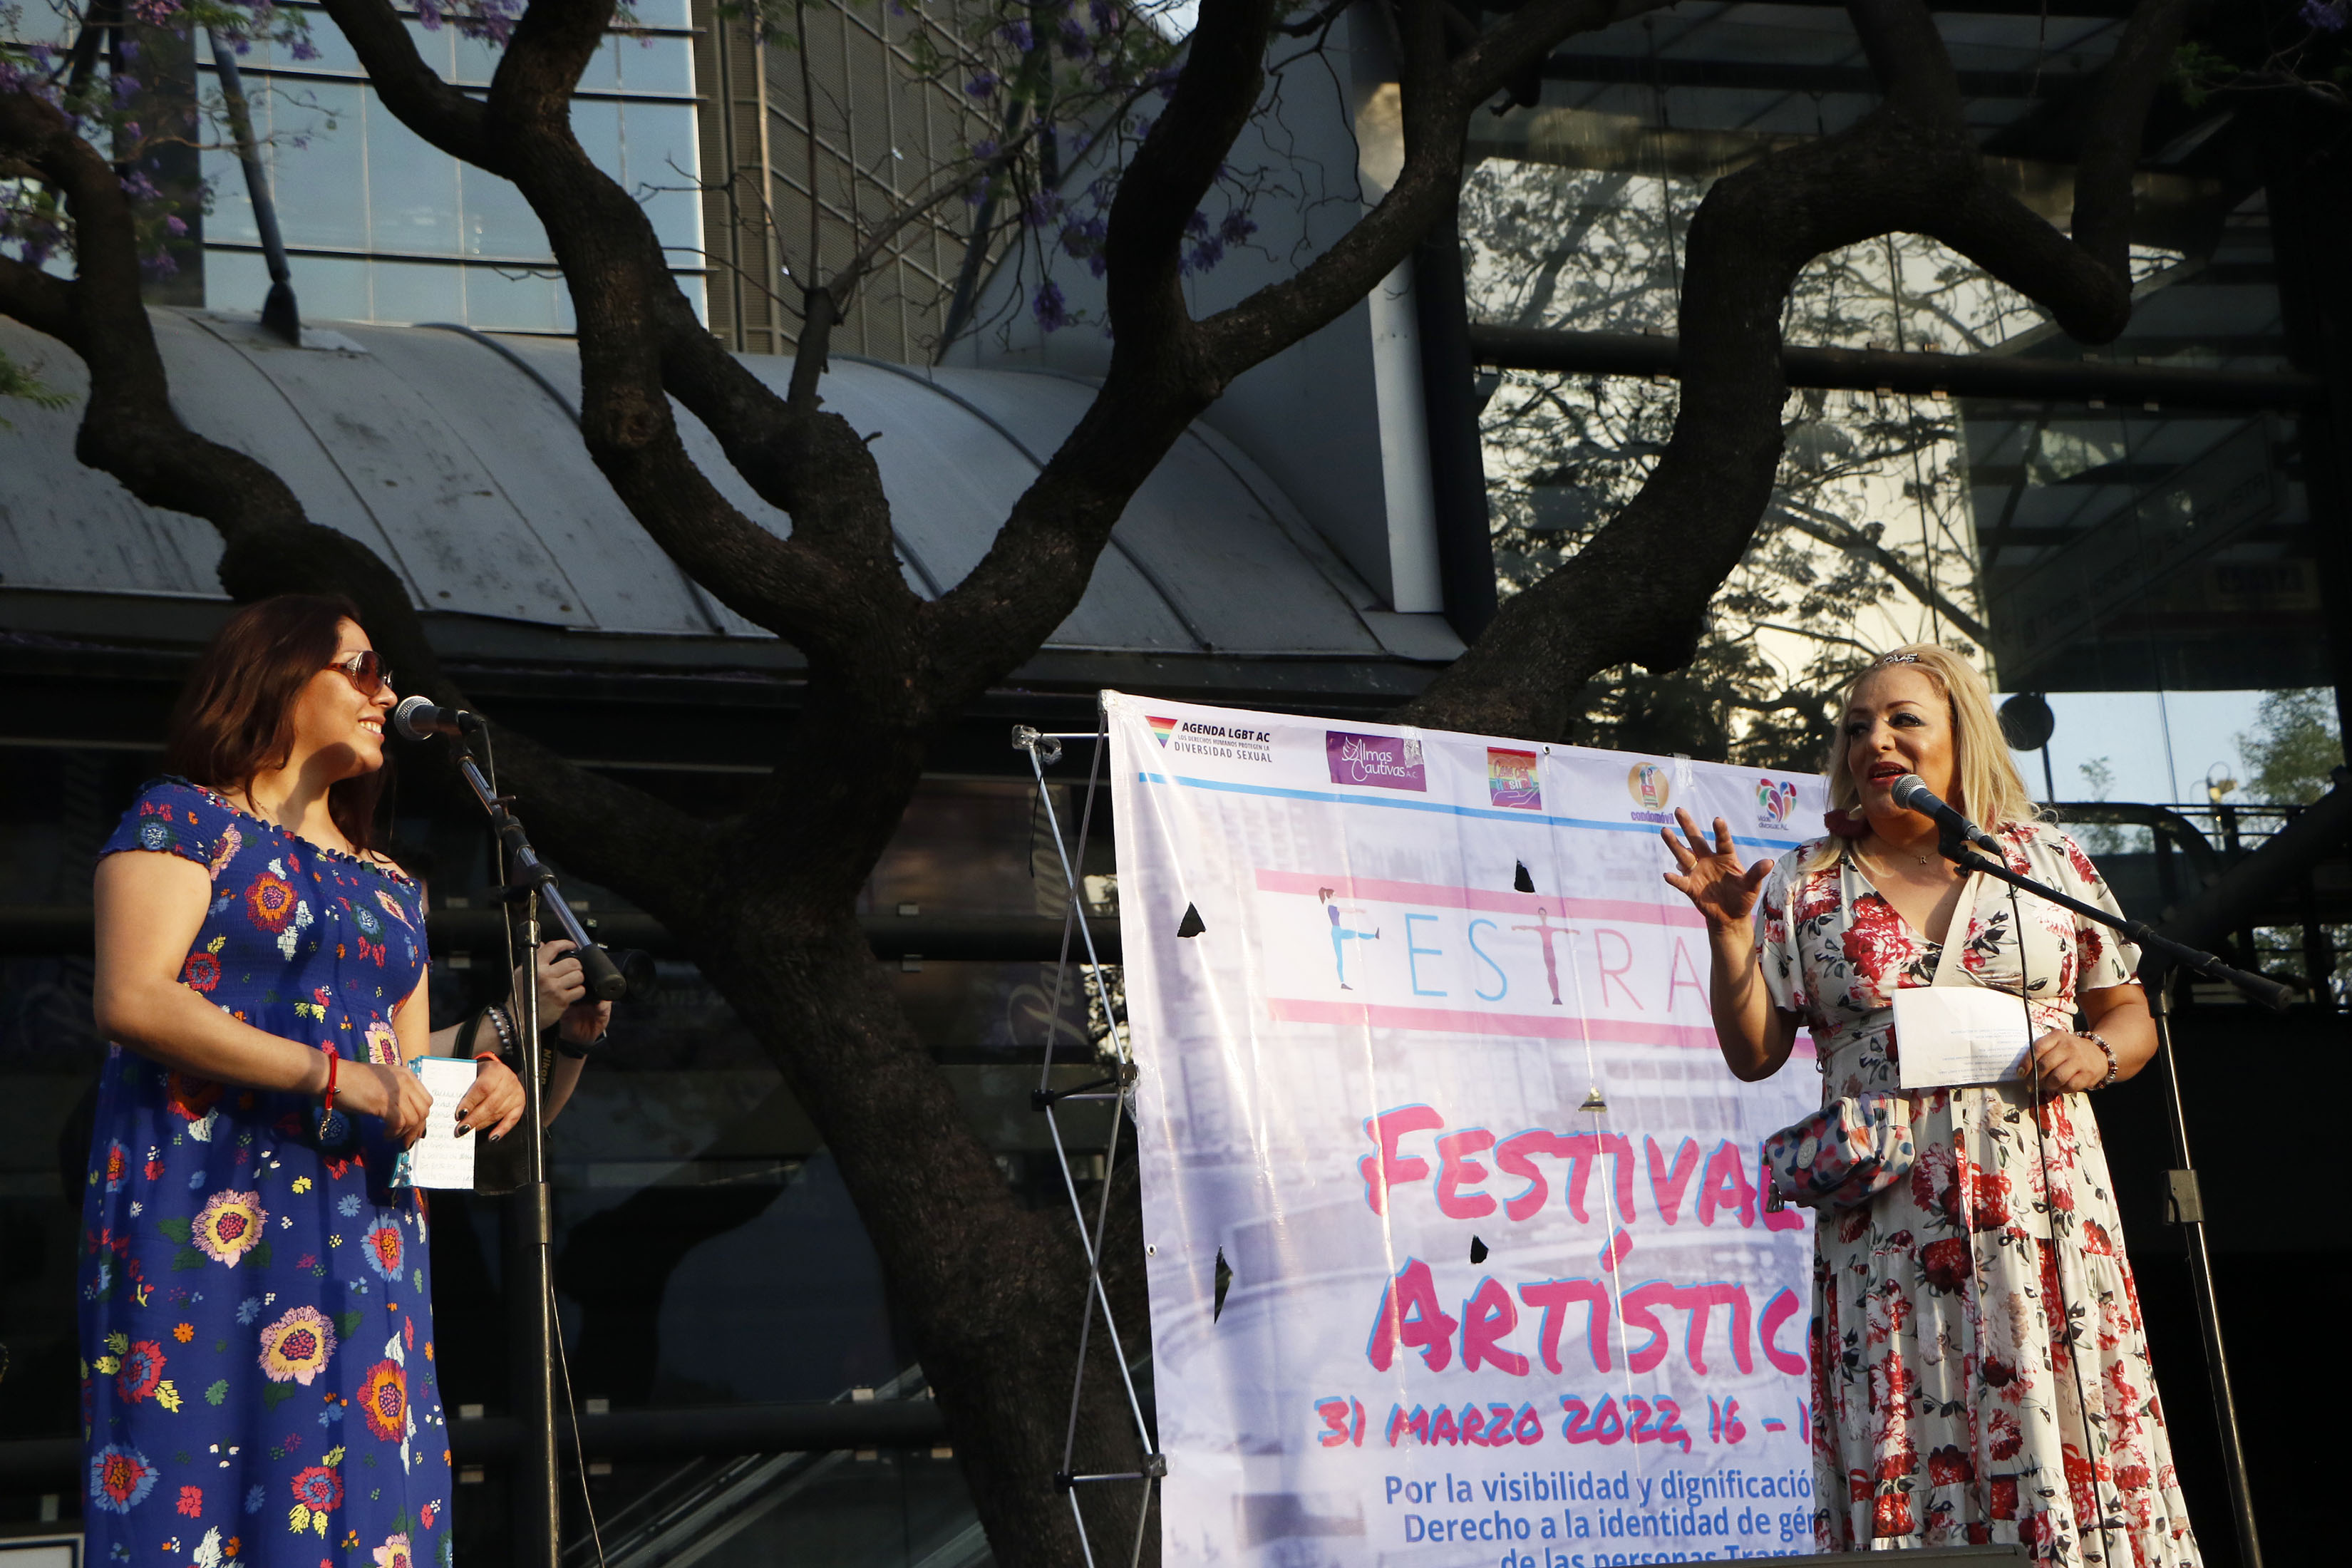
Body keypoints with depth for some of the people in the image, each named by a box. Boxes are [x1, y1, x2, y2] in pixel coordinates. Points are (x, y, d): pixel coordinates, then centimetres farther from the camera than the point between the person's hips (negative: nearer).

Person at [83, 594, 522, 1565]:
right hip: (204, 1216, -6)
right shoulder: (184, 821, 5)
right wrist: (335, 1075, -16)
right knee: (199, 1481, -12)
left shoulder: (389, 888, 24)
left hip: (362, 1233, 6)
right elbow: (130, 999, -10)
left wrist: (477, 1084, 0)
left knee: (368, 1483, -3)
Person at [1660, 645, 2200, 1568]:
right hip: (1888, 1229, 0)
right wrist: (1729, 929, -5)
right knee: (1911, 1447, -4)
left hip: (2044, 1212, 0)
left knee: (2071, 1436, -4)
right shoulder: (1803, 888, 9)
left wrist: (2096, 1054, -6)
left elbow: (2129, 1012, 15)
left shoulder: (2049, 861, 10)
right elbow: (1752, 1054, 6)